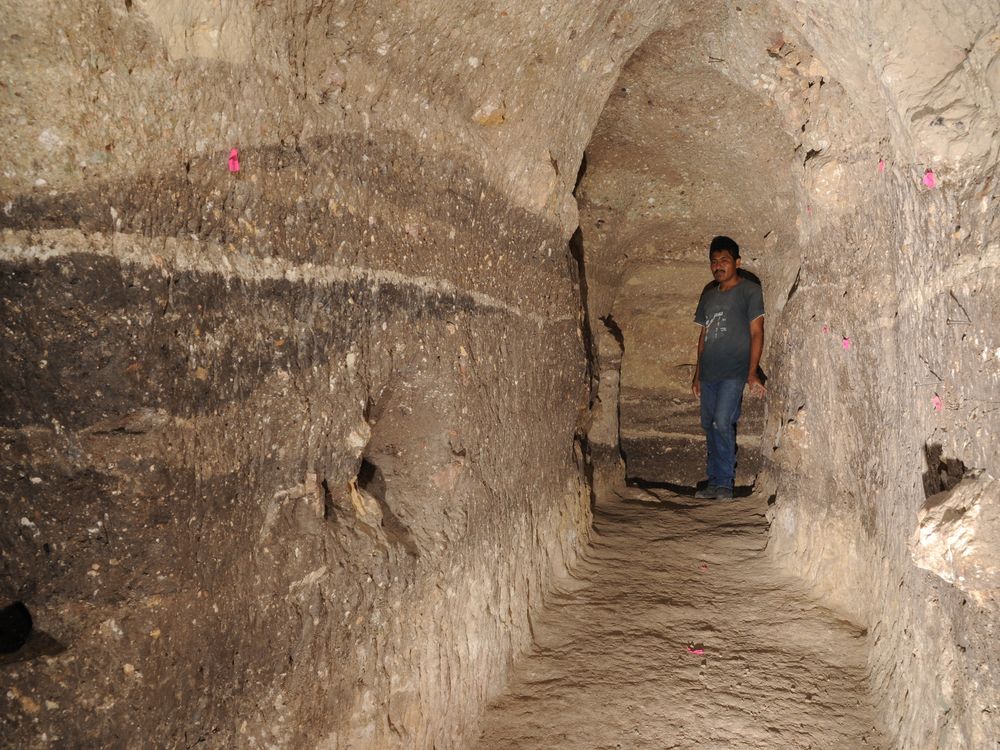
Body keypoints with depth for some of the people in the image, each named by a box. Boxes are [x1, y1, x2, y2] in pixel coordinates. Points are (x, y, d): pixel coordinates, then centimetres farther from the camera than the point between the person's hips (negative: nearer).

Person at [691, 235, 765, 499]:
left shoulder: (749, 290, -1)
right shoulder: (709, 292, 17)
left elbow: (756, 333, -6)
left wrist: (752, 373, -14)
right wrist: (697, 374, 17)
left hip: (734, 371, -6)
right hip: (709, 372, 6)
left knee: (723, 423, -17)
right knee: (709, 426, 7)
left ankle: (724, 483, -6)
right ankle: (714, 482, 16)